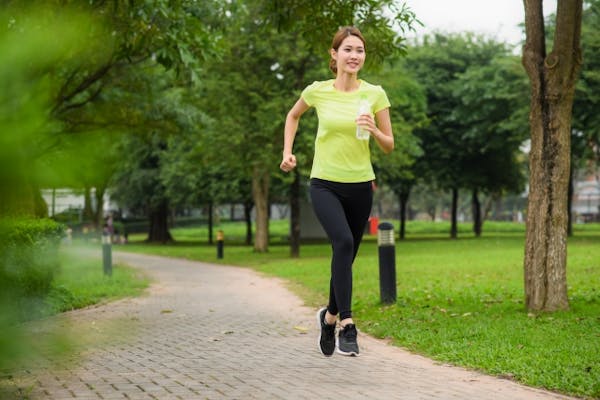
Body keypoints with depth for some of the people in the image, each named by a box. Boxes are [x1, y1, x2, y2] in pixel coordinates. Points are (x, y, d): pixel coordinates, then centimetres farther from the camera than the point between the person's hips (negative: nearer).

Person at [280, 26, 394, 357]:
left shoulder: (375, 94, -3)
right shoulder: (317, 91, -4)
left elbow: (389, 146, 2)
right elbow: (293, 115, 17)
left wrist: (373, 130, -18)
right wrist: (288, 151, 7)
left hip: (360, 186, 2)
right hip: (325, 184, -2)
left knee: (345, 256, 12)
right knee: (343, 242, -27)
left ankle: (330, 315, 38)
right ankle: (347, 324, -26)